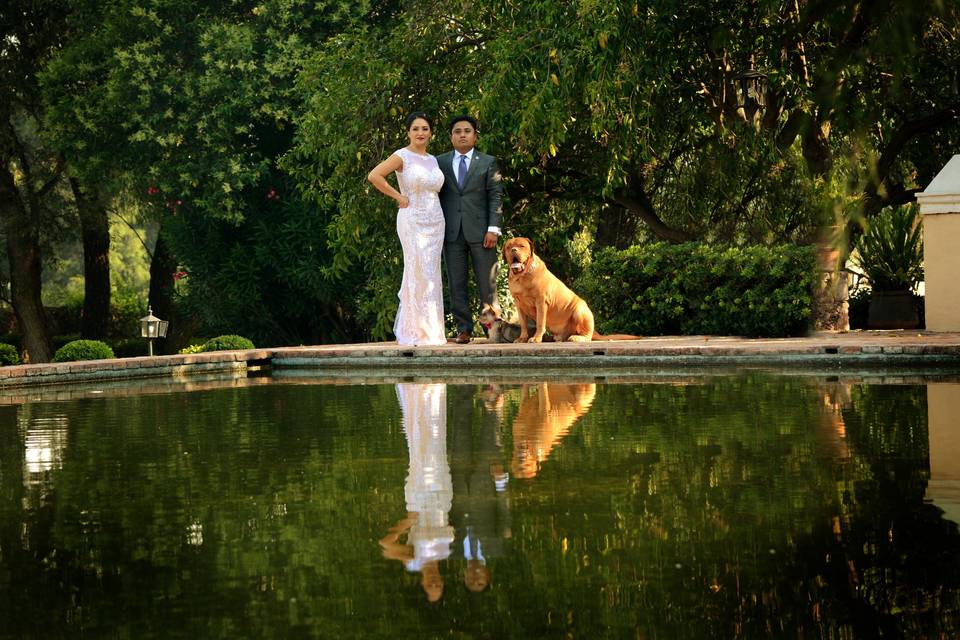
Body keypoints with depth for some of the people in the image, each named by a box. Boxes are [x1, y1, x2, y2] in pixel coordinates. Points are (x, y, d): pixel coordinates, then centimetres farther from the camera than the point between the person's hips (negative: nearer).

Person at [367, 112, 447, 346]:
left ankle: (432, 331, 12)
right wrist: (399, 197, -14)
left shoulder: (433, 160, 14)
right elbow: (374, 176, -18)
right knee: (420, 274, -8)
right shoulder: (402, 156, -6)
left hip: (435, 222, 6)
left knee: (431, 276, 6)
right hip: (413, 221, -6)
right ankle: (419, 332, -4)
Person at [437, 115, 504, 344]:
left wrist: (493, 229, -8)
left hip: (480, 231, -2)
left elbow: (496, 196, 2)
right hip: (452, 232, 2)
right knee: (456, 284, 1)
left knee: (487, 282, -2)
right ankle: (463, 329, 6)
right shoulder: (440, 162, 11)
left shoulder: (488, 162, 7)